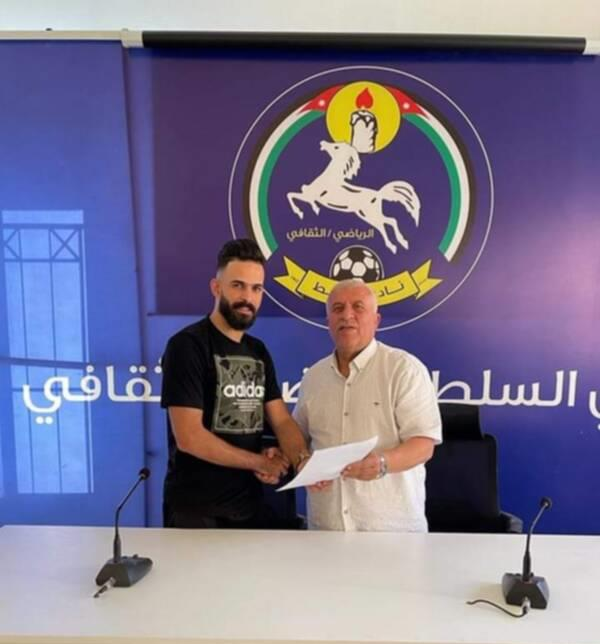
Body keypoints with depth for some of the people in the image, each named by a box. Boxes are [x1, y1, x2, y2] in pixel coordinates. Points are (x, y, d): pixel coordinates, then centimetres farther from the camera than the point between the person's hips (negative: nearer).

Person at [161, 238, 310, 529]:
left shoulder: (258, 352, 7)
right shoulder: (187, 345, -15)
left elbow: (283, 421, 2)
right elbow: (188, 437, -21)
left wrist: (303, 460, -19)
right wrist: (259, 462, -13)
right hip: (196, 510, -6)